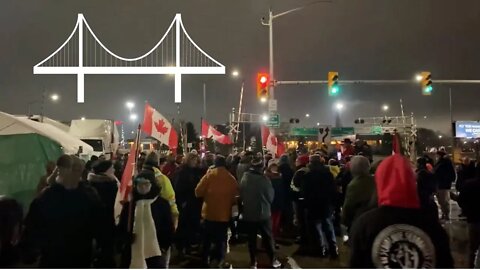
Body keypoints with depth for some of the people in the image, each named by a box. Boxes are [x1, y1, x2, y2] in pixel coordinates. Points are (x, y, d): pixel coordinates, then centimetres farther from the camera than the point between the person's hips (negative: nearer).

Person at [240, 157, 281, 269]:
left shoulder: (244, 178, -8)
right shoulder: (264, 179, -18)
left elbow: (241, 195, 4)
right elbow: (270, 196, -5)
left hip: (248, 214, 3)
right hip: (263, 213, -3)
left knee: (251, 239, 12)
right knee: (267, 237, 12)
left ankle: (253, 262, 17)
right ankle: (273, 260, 20)